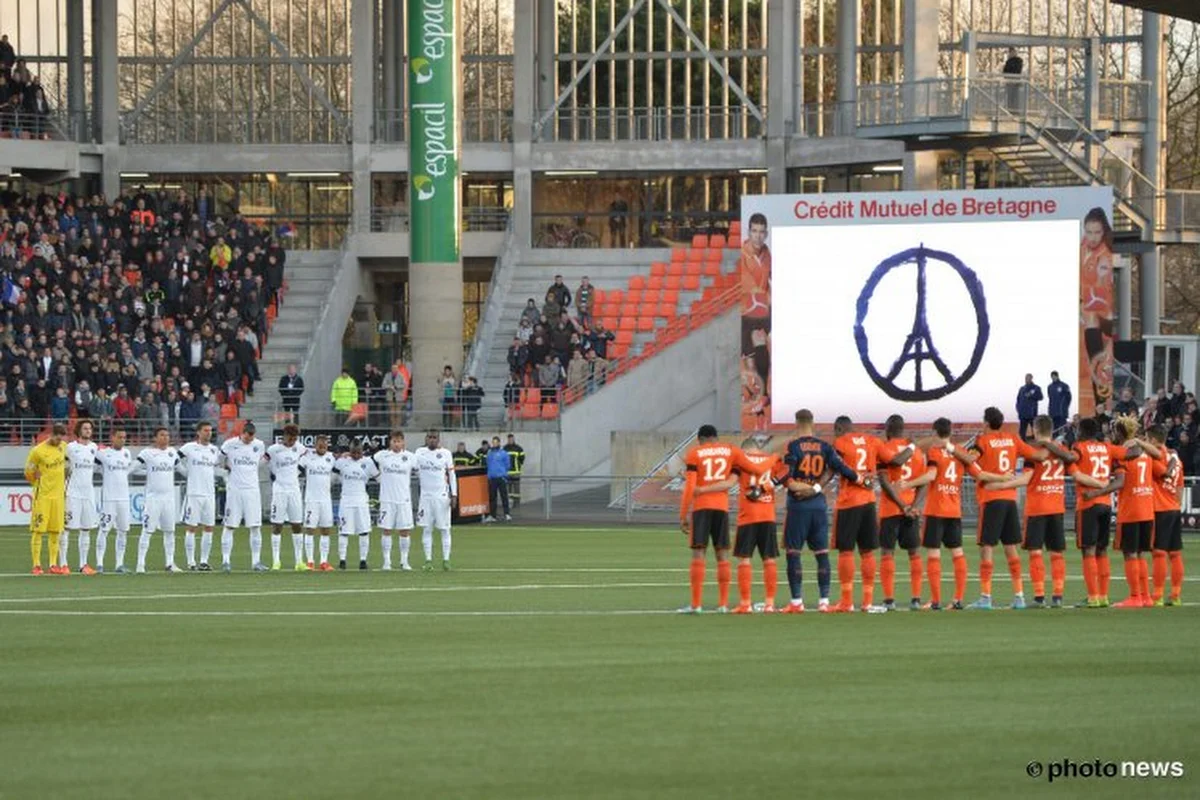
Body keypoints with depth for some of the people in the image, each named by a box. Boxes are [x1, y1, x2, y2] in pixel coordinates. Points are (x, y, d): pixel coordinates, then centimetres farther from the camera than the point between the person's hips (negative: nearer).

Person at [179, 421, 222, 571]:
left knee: (209, 528, 5)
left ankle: (204, 561, 12)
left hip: (210, 494, 5)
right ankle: (191, 562, 0)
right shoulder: (189, 448, -4)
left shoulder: (215, 450, 11)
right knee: (191, 528, -3)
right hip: (193, 493, -5)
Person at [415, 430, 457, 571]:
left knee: (445, 529, 0)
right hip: (426, 495, 2)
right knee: (426, 529, 1)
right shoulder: (420, 452, 5)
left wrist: (454, 494, -3)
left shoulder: (445, 453, -1)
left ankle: (446, 559, 4)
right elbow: (414, 470, 15)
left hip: (442, 496, -2)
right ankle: (428, 560, 4)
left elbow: (452, 475, 1)